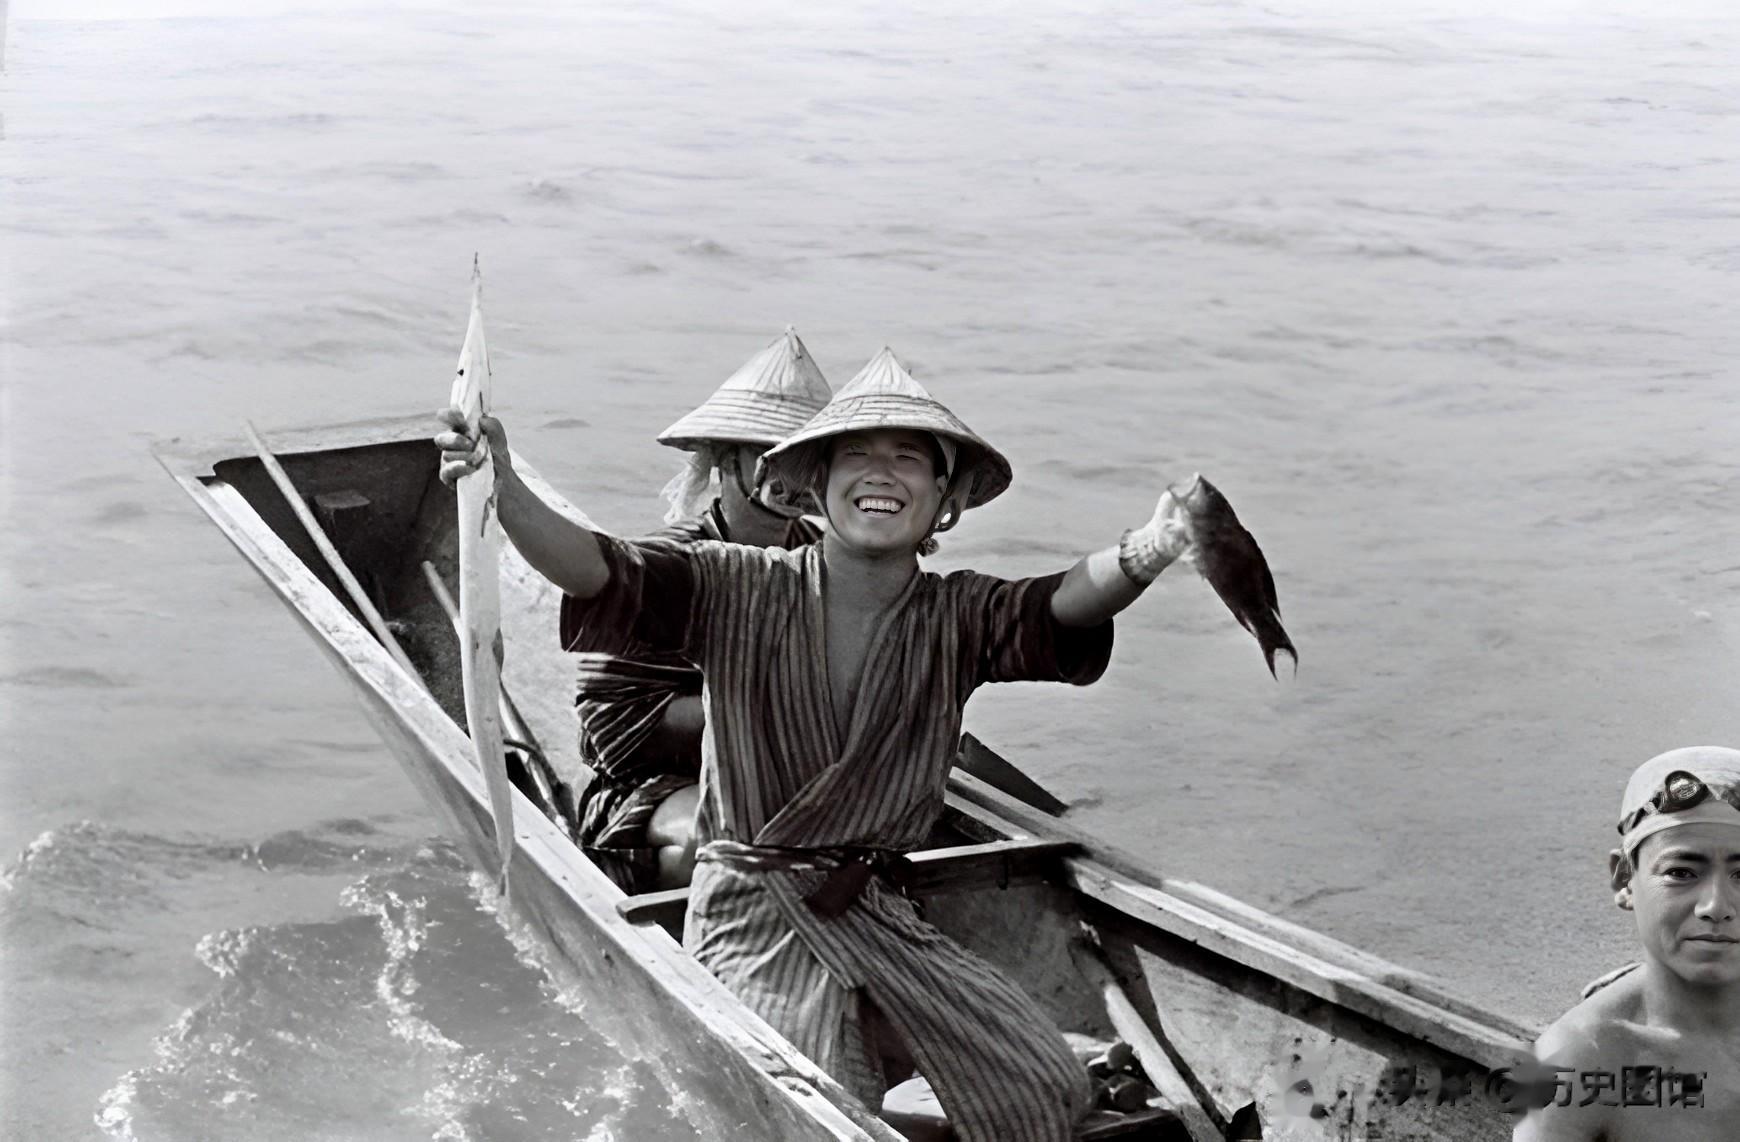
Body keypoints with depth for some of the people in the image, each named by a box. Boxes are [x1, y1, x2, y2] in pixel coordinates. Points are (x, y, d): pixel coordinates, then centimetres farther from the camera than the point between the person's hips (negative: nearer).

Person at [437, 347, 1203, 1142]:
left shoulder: (957, 619, -2)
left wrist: (1139, 557, -45)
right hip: (754, 918, -3)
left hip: (877, 912, 4)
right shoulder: (739, 591, -7)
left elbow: (1058, 608, -21)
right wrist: (505, 493, -39)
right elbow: (599, 573, -19)